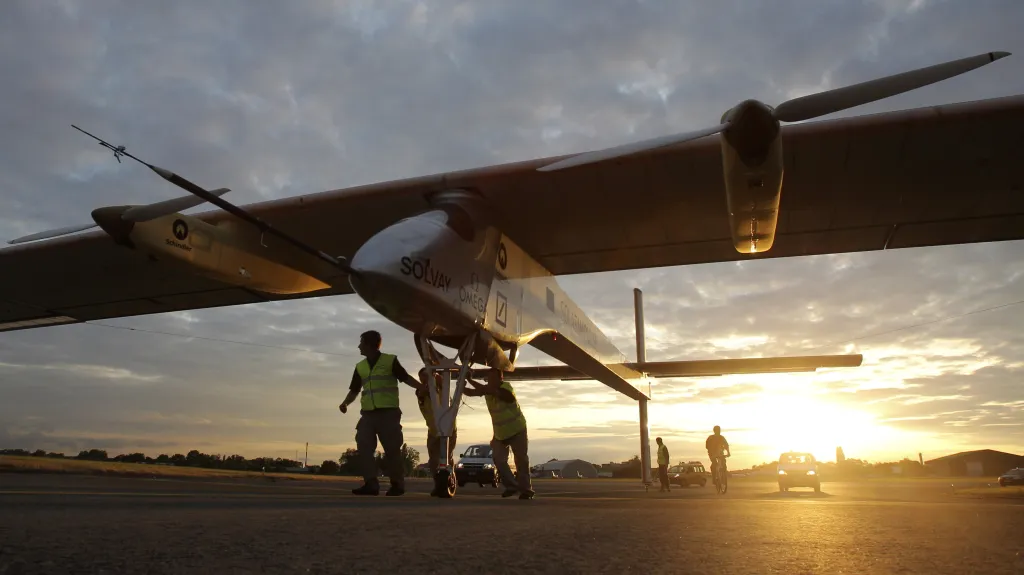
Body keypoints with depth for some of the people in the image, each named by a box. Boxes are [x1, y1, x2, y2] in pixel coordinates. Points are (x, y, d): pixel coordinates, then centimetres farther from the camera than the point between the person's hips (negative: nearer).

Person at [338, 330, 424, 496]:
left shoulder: (390, 361, 0)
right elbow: (354, 390, 16)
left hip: (388, 412, -5)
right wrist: (345, 402, -3)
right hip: (368, 413, 5)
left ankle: (397, 484, 10)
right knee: (364, 447, -6)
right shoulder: (360, 367, 15)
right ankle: (371, 484, -3)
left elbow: (406, 378, -1)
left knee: (392, 449, -3)